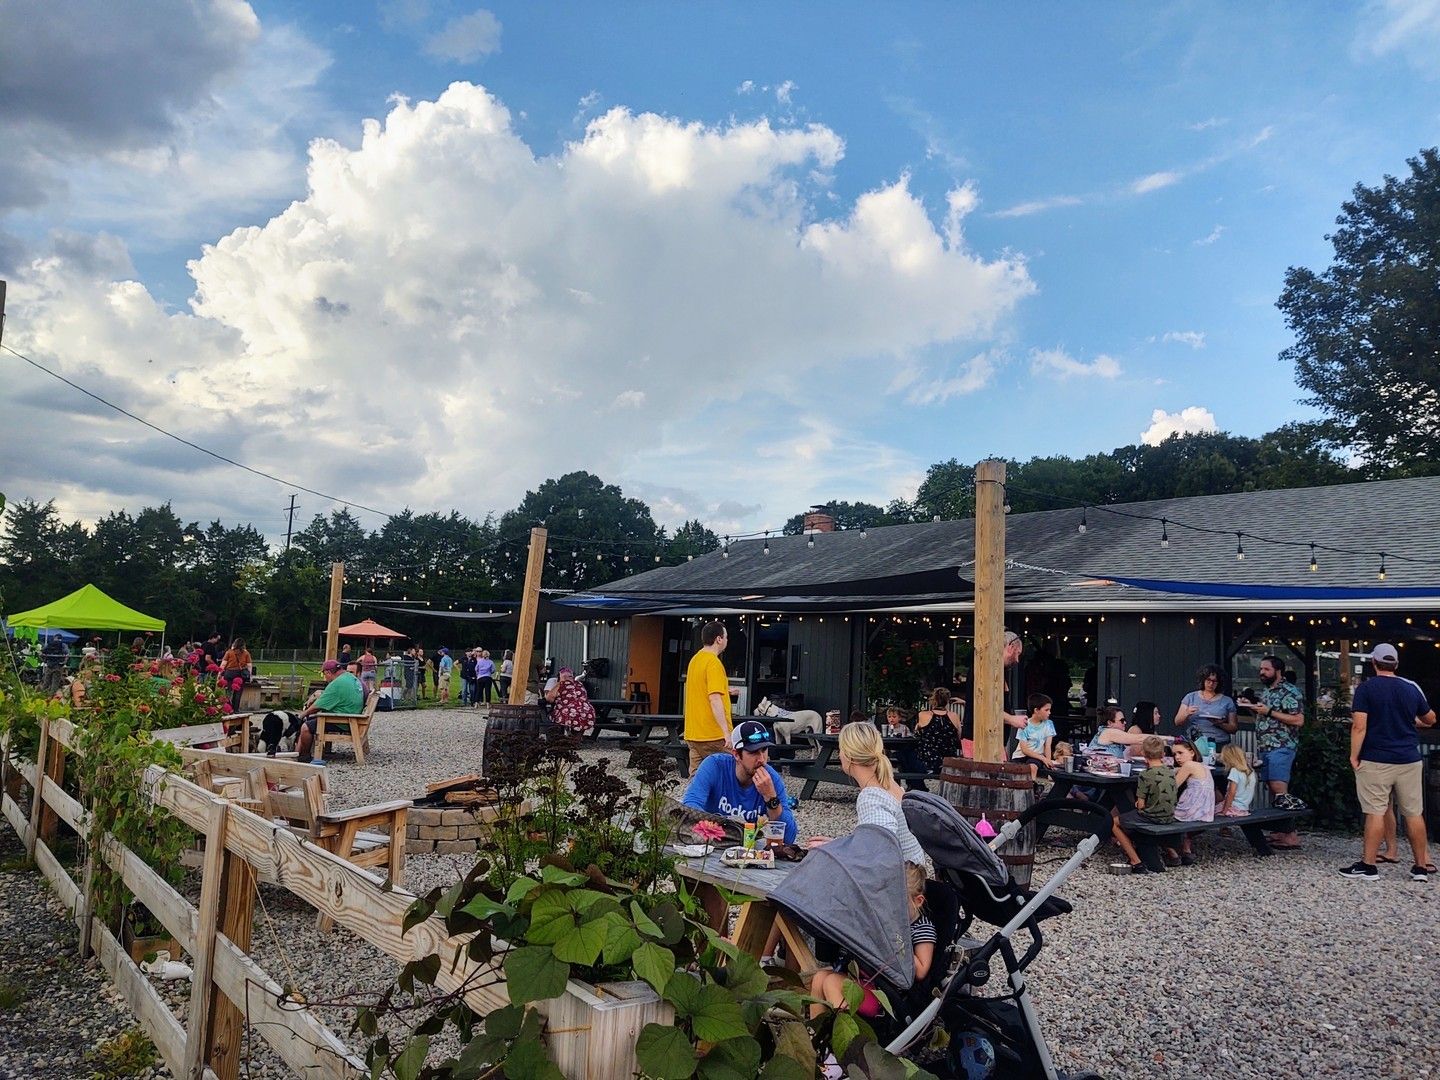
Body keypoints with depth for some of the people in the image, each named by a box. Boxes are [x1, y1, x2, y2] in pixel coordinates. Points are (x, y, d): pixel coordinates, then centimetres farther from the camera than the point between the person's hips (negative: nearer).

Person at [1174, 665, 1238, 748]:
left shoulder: (1227, 701, 11)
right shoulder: (1190, 697, 11)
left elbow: (1233, 729, 11)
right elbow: (1177, 722, 7)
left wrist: (1220, 724, -7)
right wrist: (1186, 714, -12)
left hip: (1219, 744, 0)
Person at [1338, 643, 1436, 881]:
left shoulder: (1366, 688, -7)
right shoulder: (1412, 689, 6)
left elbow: (1359, 726, -15)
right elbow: (1430, 719, 22)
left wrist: (1354, 755, -8)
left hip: (1375, 761, -4)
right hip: (1409, 761, 4)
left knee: (1375, 812, -2)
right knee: (1414, 814, 9)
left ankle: (1368, 865, 1)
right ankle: (1421, 867, 16)